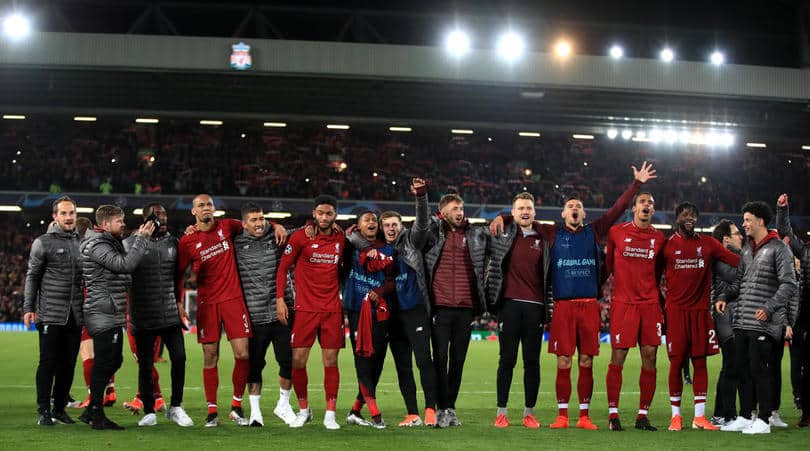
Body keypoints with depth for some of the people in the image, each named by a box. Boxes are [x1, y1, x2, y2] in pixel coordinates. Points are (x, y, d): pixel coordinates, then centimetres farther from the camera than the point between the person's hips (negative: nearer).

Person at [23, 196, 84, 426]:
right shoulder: (43, 243, -1)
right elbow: (32, 276, 0)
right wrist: (28, 308, -7)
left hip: (75, 316, 5)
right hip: (50, 315, -5)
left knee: (68, 364, 7)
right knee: (48, 362, -3)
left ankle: (60, 408, 17)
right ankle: (44, 411, 3)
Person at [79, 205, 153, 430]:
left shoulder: (111, 243, 20)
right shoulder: (97, 246, -14)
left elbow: (123, 267, 20)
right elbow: (125, 264, -23)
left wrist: (138, 238, 13)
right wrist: (141, 238, -16)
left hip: (112, 314, 11)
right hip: (103, 314, -11)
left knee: (113, 361, 14)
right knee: (104, 363, -6)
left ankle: (92, 411, 20)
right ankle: (97, 416, 0)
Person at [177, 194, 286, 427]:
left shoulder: (226, 226, 6)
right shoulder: (187, 241, 1)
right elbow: (178, 274, 7)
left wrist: (276, 226, 6)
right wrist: (178, 302, 1)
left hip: (233, 298, 1)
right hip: (207, 303, -1)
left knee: (242, 354, -6)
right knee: (210, 357, 0)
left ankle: (236, 406, 9)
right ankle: (212, 410, 9)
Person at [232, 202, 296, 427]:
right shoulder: (236, 244, 2)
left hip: (282, 312, 1)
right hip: (254, 316, -1)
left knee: (288, 360, 3)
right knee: (254, 364, 5)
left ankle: (283, 404, 23)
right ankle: (255, 410, 19)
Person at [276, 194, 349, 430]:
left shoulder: (341, 240, 7)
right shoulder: (300, 237, -2)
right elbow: (283, 267, 2)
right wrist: (280, 299, -5)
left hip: (332, 309, 2)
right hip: (305, 308, -2)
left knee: (331, 361, 1)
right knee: (298, 360, -3)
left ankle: (330, 414, 7)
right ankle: (304, 410, 14)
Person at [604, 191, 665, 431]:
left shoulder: (658, 238, 9)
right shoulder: (616, 232, 2)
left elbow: (658, 272, 17)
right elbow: (607, 264, 11)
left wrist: (659, 298, 13)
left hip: (650, 303, 3)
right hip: (623, 302, -3)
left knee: (650, 356, 0)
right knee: (618, 357, -4)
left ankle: (643, 415, 8)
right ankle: (613, 414, 4)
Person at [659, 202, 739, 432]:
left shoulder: (708, 243, 9)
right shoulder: (668, 245, 4)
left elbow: (739, 262, 4)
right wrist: (660, 308, 1)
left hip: (701, 310, 2)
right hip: (676, 310, -2)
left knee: (700, 362, 2)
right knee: (676, 362, -2)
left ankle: (700, 417, 6)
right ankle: (676, 415, 8)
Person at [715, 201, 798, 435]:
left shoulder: (778, 248, -5)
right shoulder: (746, 249, 17)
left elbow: (788, 284, -10)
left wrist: (769, 308, -20)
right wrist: (725, 297, 4)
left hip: (764, 323, -7)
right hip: (742, 322, 7)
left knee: (760, 369, -6)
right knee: (742, 369, 9)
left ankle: (764, 420, 2)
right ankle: (744, 417, 17)